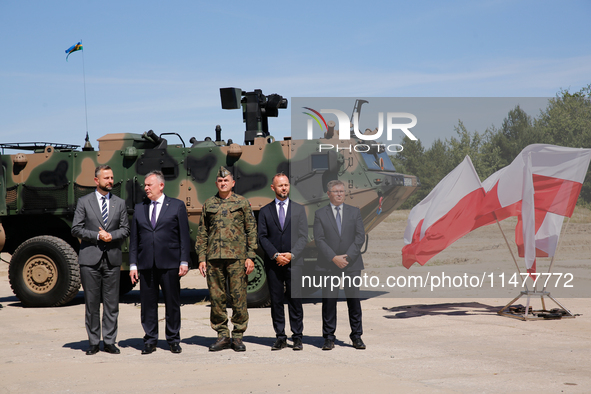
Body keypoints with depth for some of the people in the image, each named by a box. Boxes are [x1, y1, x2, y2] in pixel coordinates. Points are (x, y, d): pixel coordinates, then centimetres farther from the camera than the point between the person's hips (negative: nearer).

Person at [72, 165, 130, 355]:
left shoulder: (120, 203, 12)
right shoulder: (84, 202, 4)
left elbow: (125, 229, 9)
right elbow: (76, 229, -1)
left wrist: (112, 235, -10)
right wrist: (97, 235, -13)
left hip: (112, 258, 2)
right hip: (90, 258, -2)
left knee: (112, 303, 2)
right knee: (91, 302, 2)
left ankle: (109, 341, 9)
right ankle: (93, 342, 11)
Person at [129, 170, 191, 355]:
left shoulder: (177, 206, 5)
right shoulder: (139, 208, 13)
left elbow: (184, 236, 2)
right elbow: (134, 239, 12)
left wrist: (184, 262, -5)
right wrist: (133, 264, 5)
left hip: (169, 264, -2)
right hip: (146, 265, 3)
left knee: (172, 303, 3)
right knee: (148, 303, 4)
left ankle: (173, 340, 14)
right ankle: (150, 341, 13)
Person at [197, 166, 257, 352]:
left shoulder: (242, 202, 6)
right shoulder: (208, 204, 12)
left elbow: (251, 230, 5)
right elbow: (202, 233, 14)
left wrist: (250, 257, -2)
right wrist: (201, 258, 6)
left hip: (236, 256, -2)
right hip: (214, 257, 2)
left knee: (238, 296, -3)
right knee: (216, 297, 3)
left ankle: (237, 336, 6)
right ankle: (222, 335, 12)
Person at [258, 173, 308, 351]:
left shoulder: (299, 209, 9)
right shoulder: (265, 211, 9)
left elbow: (303, 236, 4)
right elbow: (262, 237, 3)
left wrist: (292, 255, -10)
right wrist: (275, 255, -10)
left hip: (294, 262, -1)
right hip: (273, 263, 1)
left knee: (295, 300, -2)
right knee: (276, 301, 2)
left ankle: (297, 337, 4)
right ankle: (280, 337, 8)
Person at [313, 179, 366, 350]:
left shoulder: (355, 212, 9)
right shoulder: (320, 214, 5)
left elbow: (360, 236, 1)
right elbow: (319, 240, -3)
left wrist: (347, 256, -10)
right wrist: (334, 258, -13)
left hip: (351, 264, 1)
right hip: (329, 265, -1)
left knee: (354, 301, 3)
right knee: (329, 302, 0)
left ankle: (356, 336, 12)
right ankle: (329, 338, 7)